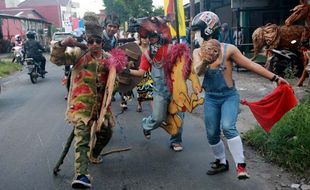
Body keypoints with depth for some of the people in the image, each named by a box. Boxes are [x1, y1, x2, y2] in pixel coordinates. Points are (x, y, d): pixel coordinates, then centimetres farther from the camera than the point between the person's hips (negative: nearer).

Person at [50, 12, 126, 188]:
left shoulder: (109, 58, 10)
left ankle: (94, 154, 43)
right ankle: (81, 175, -21)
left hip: (101, 103, 4)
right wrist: (63, 44, -21)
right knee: (82, 137, -15)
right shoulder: (79, 54, 1)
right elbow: (56, 59, -5)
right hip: (82, 103, -4)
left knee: (106, 133, 12)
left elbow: (116, 79, 18)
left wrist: (118, 68, -2)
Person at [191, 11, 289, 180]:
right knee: (212, 135, 10)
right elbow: (198, 71, -23)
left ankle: (241, 166, -14)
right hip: (210, 99, 4)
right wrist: (205, 61, -47)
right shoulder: (198, 52, -3)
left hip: (229, 96, -4)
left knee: (228, 127, -25)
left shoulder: (228, 49, -12)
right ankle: (221, 162, 33)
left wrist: (275, 78, -8)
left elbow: (251, 65, -6)